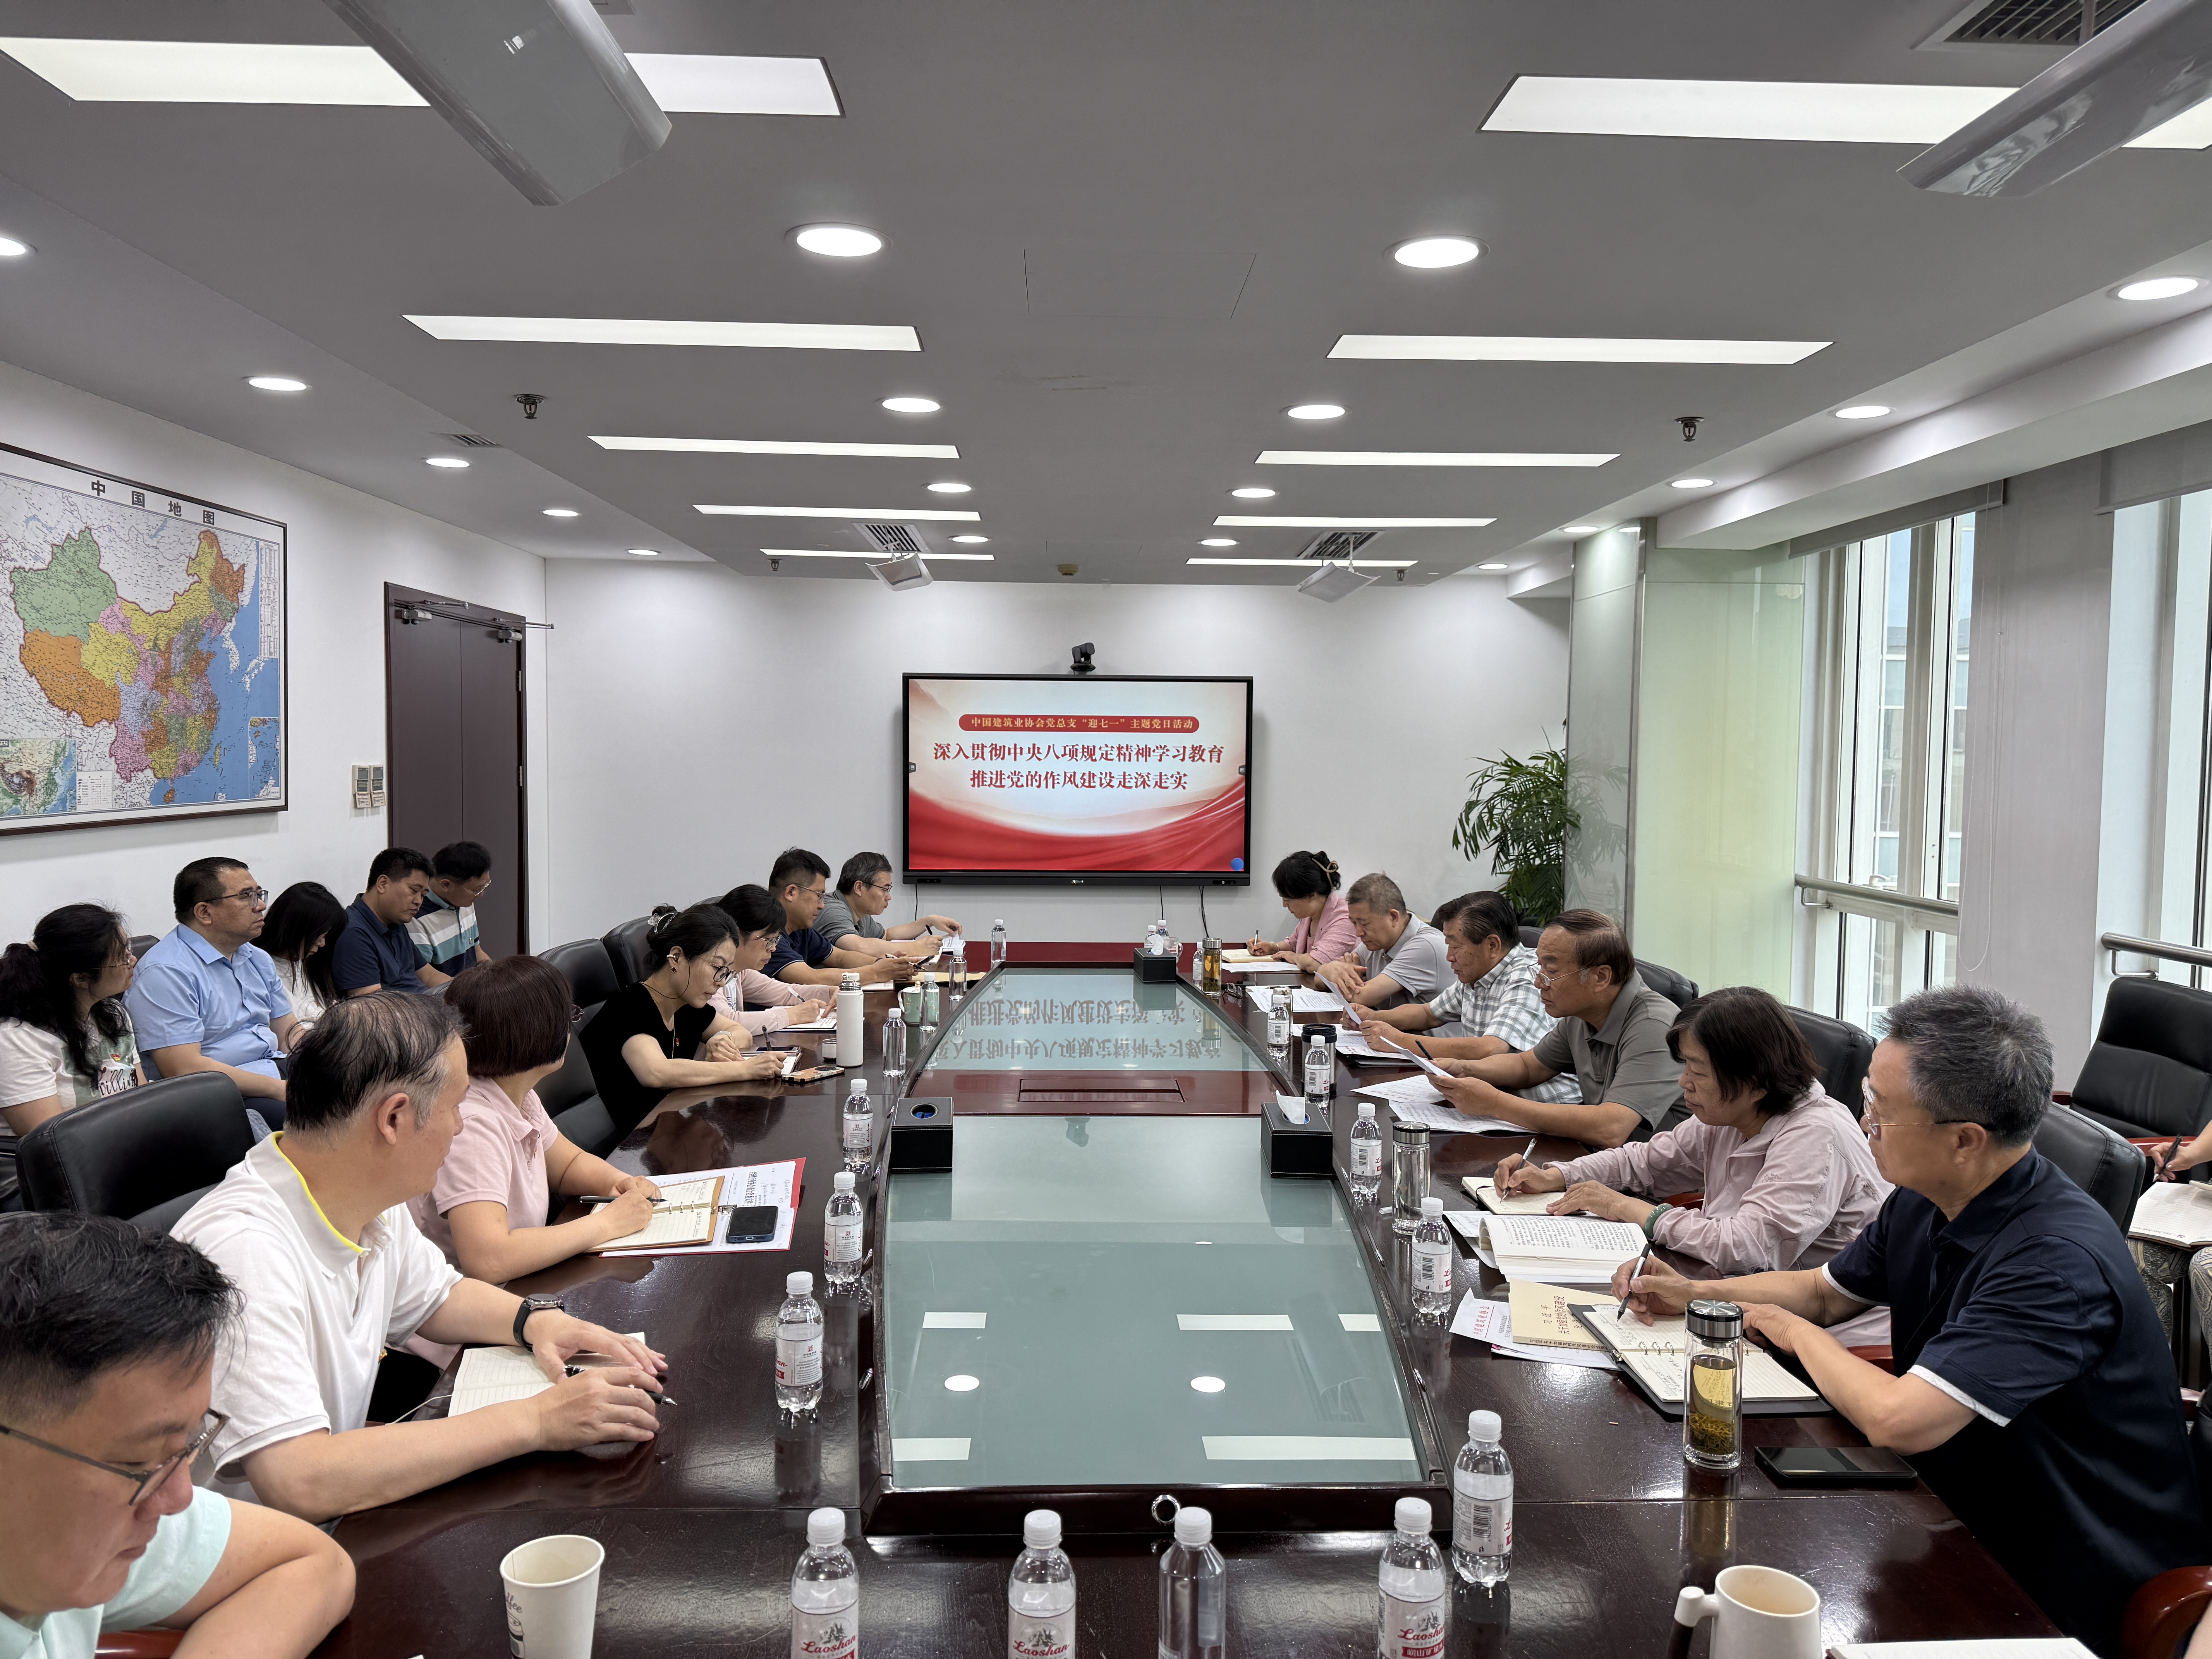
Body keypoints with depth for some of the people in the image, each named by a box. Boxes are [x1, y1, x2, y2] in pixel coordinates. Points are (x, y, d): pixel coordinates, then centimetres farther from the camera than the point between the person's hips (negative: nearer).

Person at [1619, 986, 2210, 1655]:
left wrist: (1793, 1330, -15)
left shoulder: (2059, 1261, -29)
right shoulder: (1922, 1204, -2)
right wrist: (1695, 1293, 4)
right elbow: (1824, 1291, 18)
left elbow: (1894, 1419, -34)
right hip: (1957, 1527, 7)